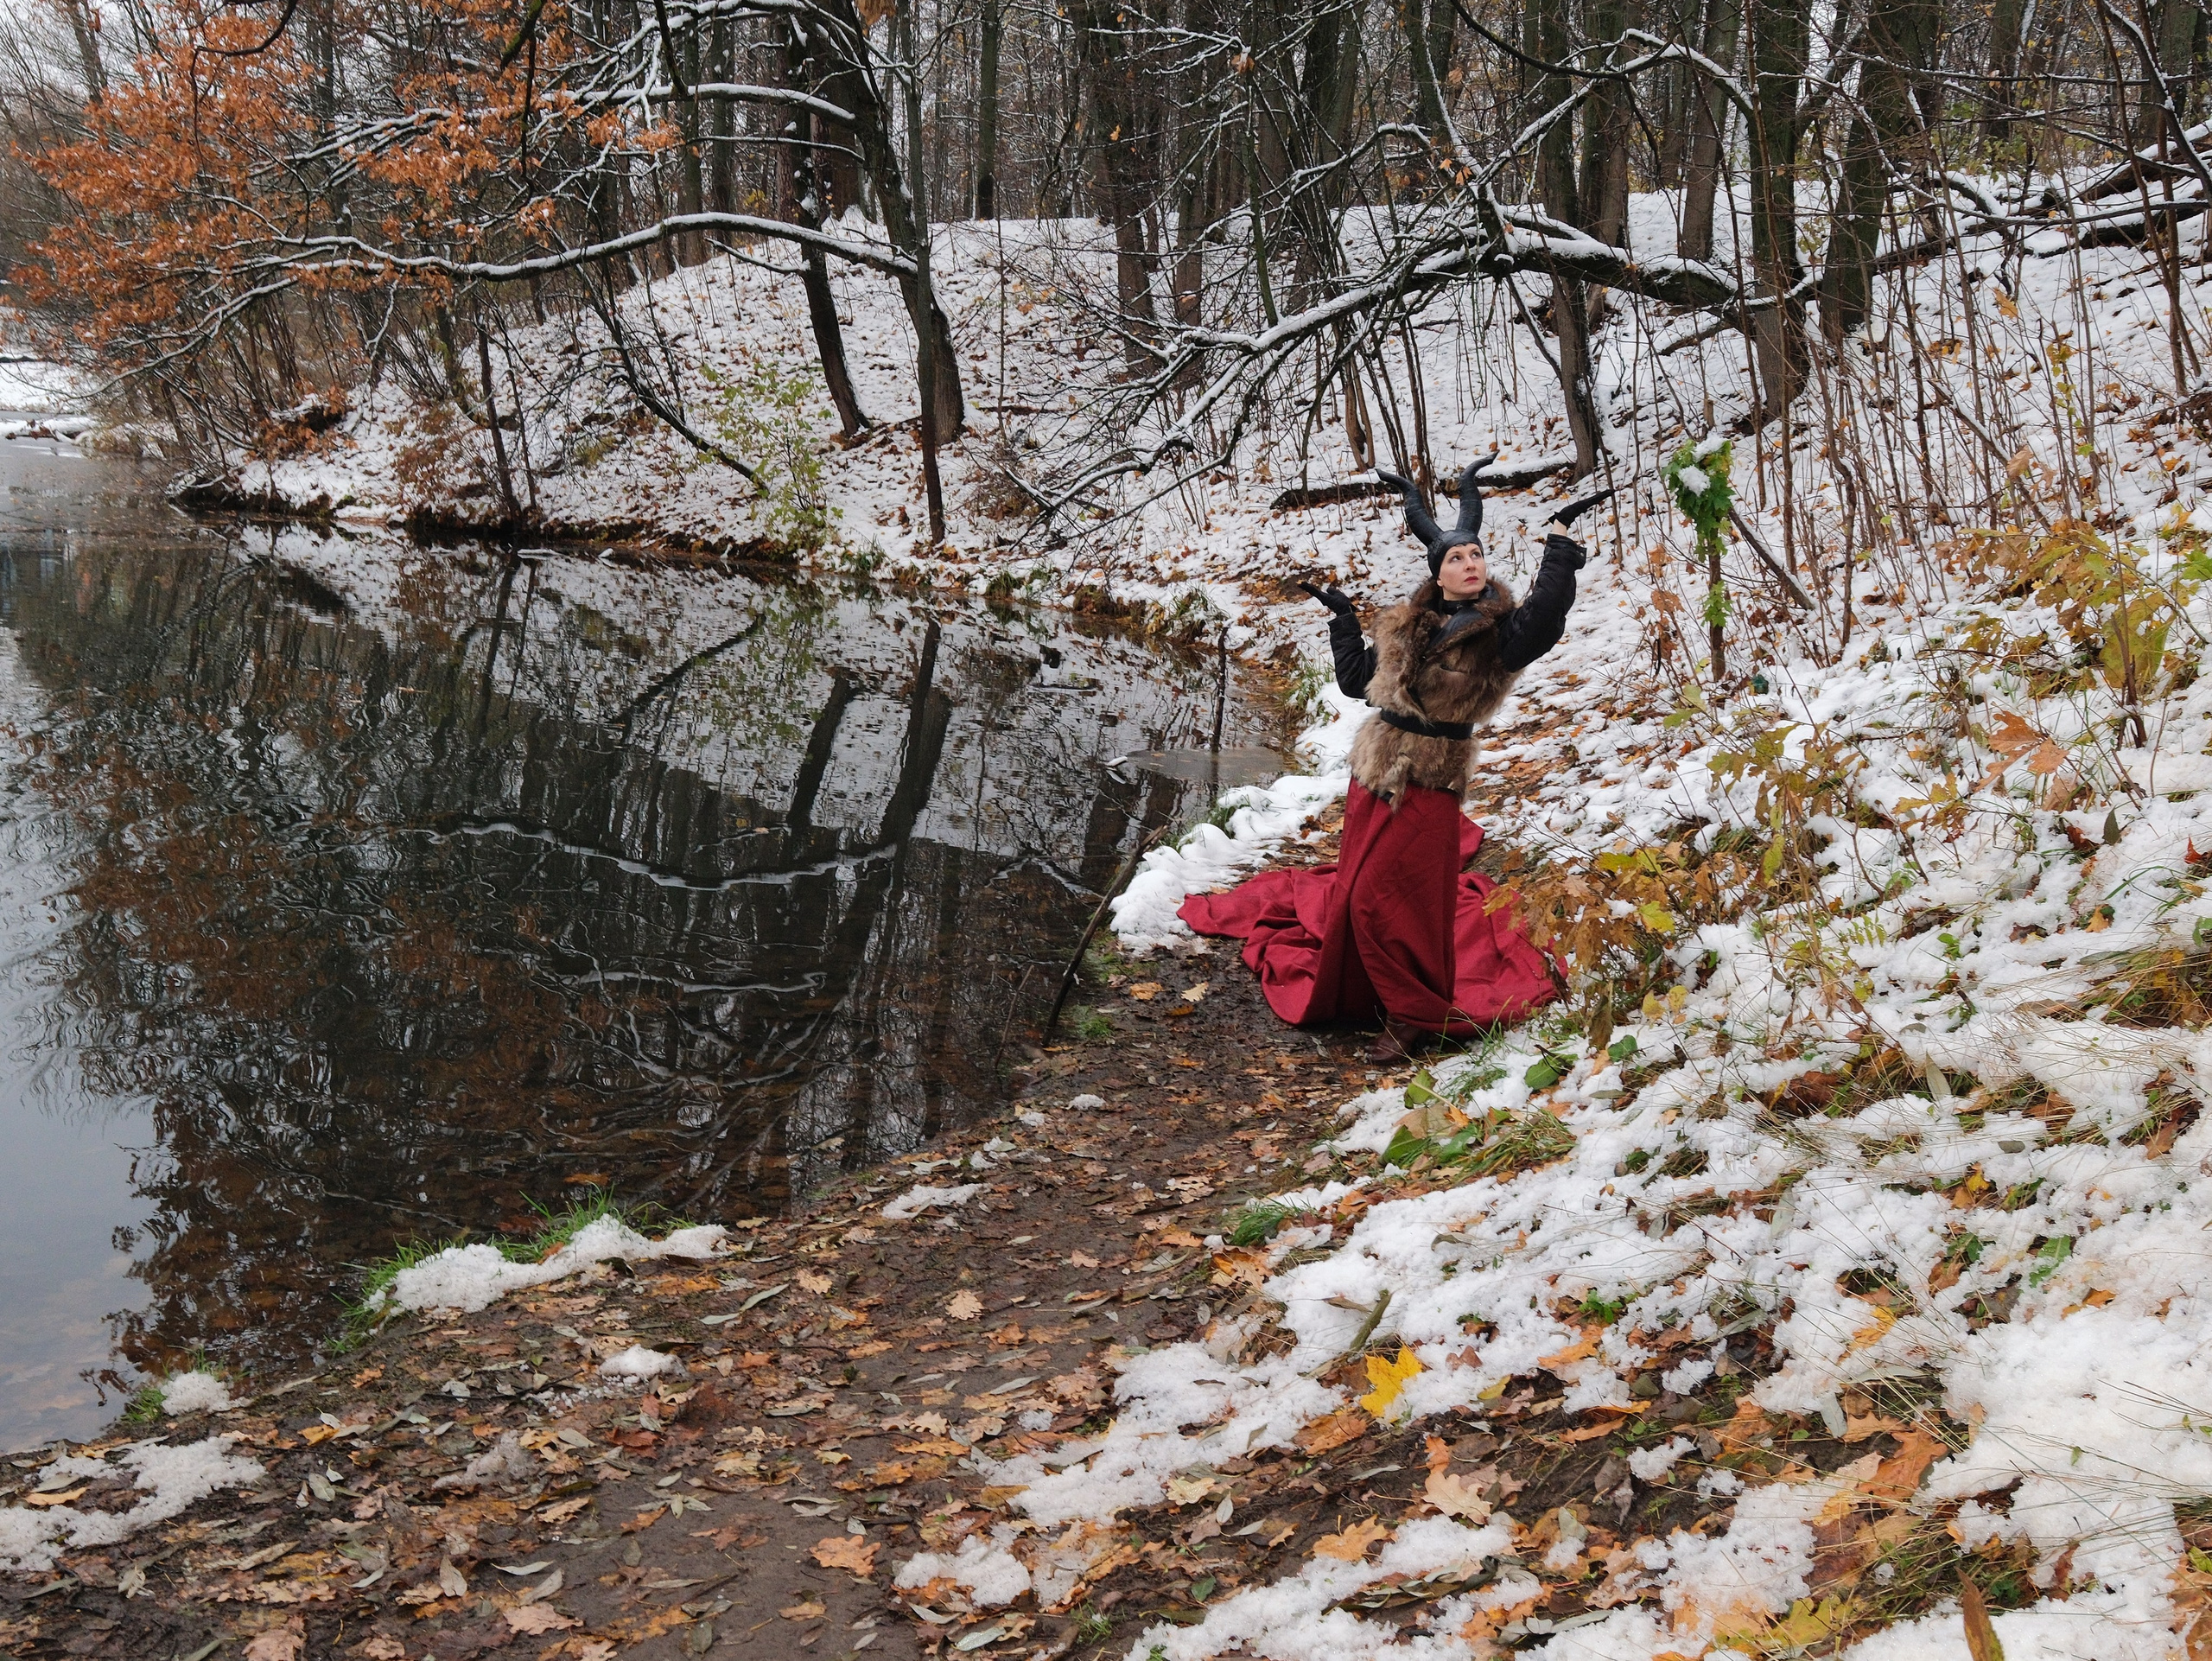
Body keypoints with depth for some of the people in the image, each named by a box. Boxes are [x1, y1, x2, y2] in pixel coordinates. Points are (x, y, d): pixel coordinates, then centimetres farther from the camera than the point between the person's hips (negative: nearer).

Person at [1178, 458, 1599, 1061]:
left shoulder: (1498, 631, -10)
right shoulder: (1407, 627, 6)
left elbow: (1545, 615, -33)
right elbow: (1358, 680, 19)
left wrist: (1560, 543, -32)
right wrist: (1343, 619, 19)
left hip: (1427, 785, -6)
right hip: (1373, 775, 6)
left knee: (1388, 900, -7)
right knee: (1356, 890, 15)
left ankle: (1416, 1013, 9)